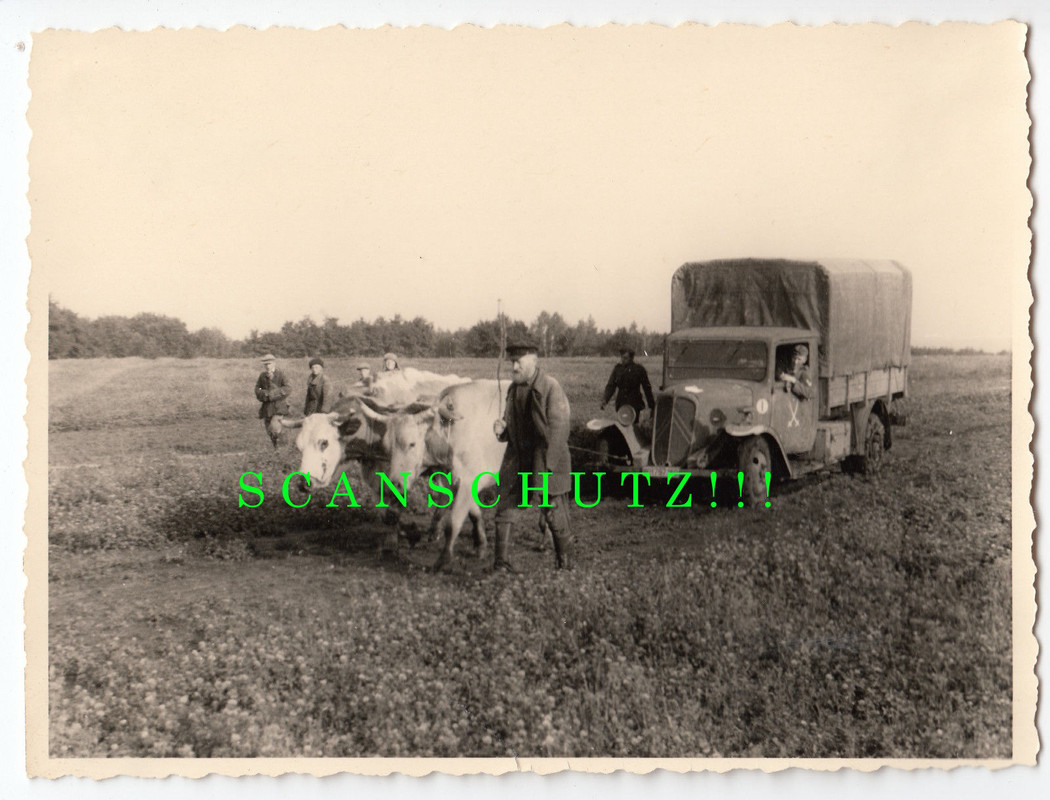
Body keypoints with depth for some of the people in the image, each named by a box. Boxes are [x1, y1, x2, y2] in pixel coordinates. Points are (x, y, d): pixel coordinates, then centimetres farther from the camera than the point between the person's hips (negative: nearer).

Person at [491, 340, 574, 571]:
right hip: (516, 457, 6)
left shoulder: (550, 387, -11)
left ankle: (565, 564, 17)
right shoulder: (513, 389, 11)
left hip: (546, 458, -6)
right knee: (505, 505, 2)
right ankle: (501, 560, 12)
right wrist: (502, 427, -2)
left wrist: (547, 466, -19)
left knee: (554, 513, 2)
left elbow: (558, 428, -14)